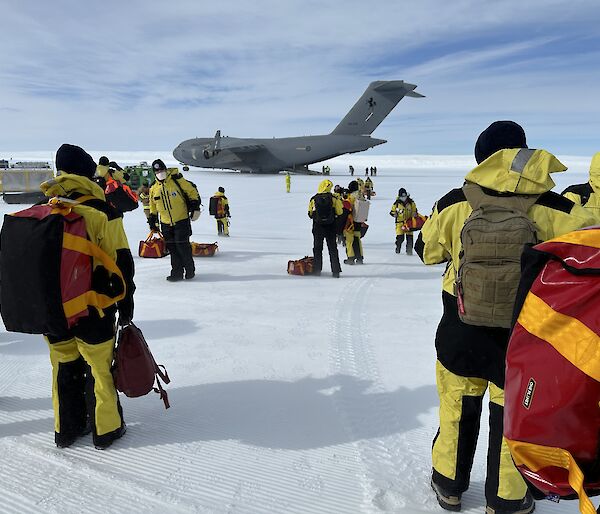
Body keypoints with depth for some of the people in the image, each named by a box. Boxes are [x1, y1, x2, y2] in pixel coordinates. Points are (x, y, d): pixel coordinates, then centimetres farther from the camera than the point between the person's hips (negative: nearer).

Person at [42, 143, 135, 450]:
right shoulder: (101, 211, -14)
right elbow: (120, 261, -13)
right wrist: (125, 302, -1)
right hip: (92, 309, -5)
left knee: (63, 367, 18)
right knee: (99, 367, 9)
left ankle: (66, 429, 31)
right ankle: (105, 430, 22)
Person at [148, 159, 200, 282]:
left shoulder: (177, 180, -6)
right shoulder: (154, 189, 8)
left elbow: (192, 191, -2)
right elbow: (153, 207, 19)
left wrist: (195, 207, -7)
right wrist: (152, 221, 18)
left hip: (182, 221, -4)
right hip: (166, 224, 5)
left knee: (182, 246, -7)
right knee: (172, 249, 6)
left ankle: (190, 270, 11)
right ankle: (177, 272, 14)